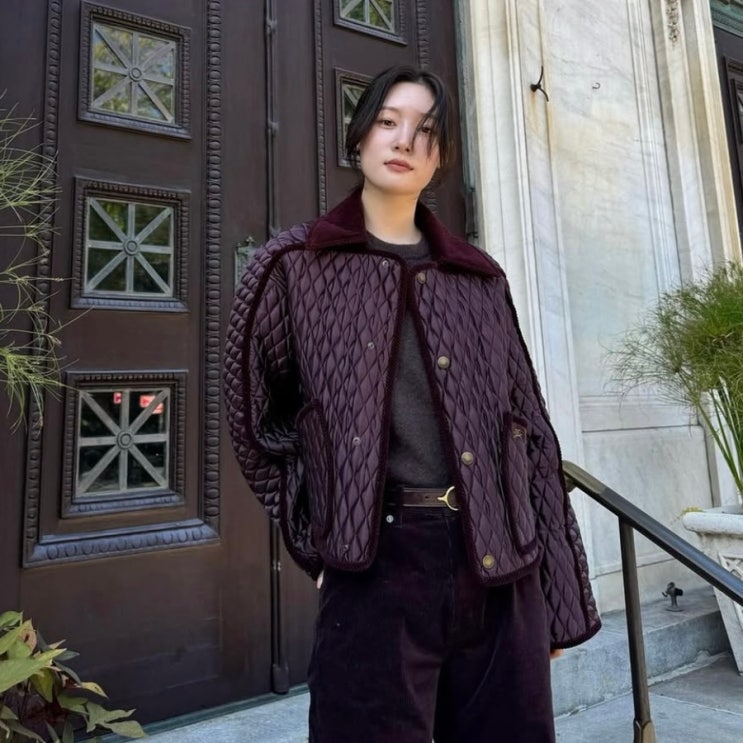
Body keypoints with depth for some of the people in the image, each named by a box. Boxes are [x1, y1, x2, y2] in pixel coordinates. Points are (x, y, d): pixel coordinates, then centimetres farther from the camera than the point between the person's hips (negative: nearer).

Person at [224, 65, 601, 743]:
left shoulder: (480, 278, 10)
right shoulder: (297, 265, 2)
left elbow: (531, 433, 8)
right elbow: (256, 421, 9)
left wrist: (558, 596, 7)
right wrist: (316, 532, 4)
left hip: (502, 566, 4)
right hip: (376, 566, -3)